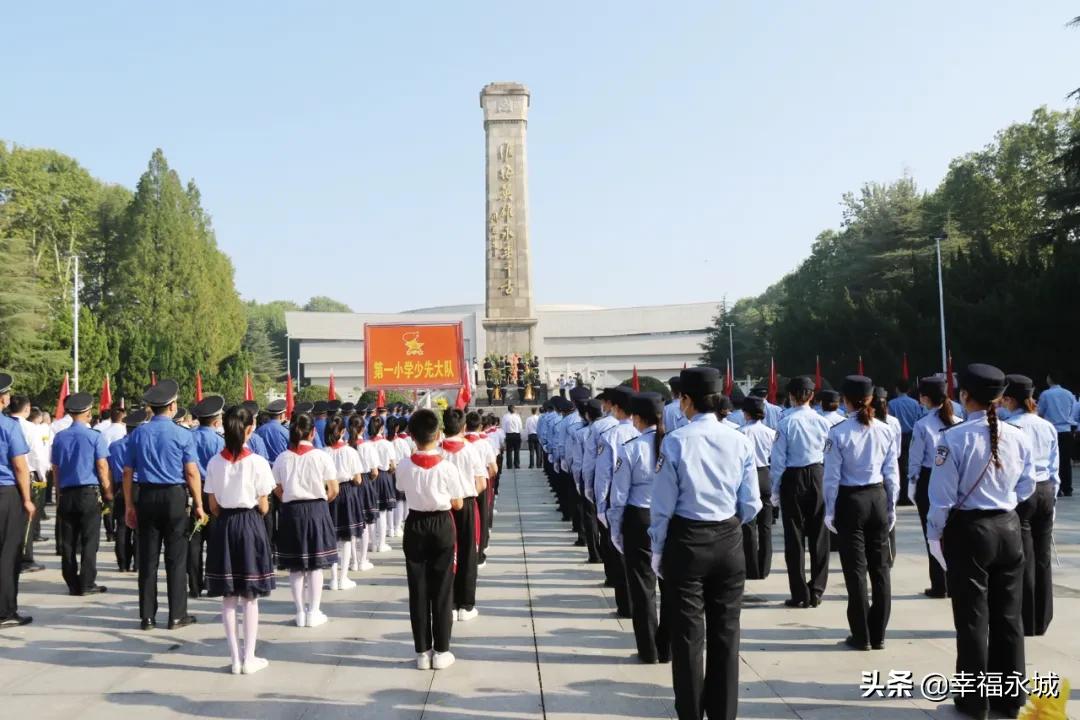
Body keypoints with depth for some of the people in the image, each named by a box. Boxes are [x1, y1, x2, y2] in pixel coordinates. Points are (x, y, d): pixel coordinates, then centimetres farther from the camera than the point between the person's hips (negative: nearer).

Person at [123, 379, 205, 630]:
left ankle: (147, 616, 13)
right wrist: (198, 505, -1)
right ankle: (177, 616, 8)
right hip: (175, 497, -3)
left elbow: (128, 472, 5)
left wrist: (129, 505, 11)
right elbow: (192, 473, -8)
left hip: (146, 497, 3)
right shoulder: (182, 435, -6)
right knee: (176, 559, 4)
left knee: (148, 558, 8)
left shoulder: (138, 434, 4)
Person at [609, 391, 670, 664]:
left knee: (642, 583, 10)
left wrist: (615, 531, 3)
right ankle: (669, 648, 23)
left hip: (639, 520, -3)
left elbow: (619, 495, -8)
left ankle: (649, 650, 17)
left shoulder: (630, 449, -11)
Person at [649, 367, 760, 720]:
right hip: (730, 541, 4)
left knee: (688, 634, 8)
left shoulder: (675, 441, -13)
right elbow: (750, 504, 2)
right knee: (726, 631, 14)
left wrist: (657, 552, 2)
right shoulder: (739, 440, -2)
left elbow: (663, 504, -10)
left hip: (687, 540, -3)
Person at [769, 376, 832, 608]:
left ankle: (800, 595, 7)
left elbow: (778, 460, -8)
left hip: (793, 479, -3)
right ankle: (816, 592, 16)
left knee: (794, 537, 5)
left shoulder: (785, 423, -10)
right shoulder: (822, 422, -2)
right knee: (818, 536, 11)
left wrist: (775, 490, 0)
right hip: (817, 476, 3)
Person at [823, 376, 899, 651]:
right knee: (880, 566, 11)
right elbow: (892, 473, 3)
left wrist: (830, 510, 1)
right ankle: (878, 635, 17)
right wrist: (891, 506, 13)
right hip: (878, 497, 3)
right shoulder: (886, 431, -1)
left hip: (850, 500, -3)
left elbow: (832, 476, -9)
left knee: (856, 568, 4)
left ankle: (862, 636, 10)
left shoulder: (838, 433, -12)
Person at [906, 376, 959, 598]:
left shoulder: (922, 425, -13)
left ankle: (939, 586, 10)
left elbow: (915, 459, -8)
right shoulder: (958, 423, -3)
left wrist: (911, 487, 2)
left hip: (929, 481, -4)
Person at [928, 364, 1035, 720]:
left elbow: (943, 494, -14)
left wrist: (935, 534, -1)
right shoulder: (1017, 436, -3)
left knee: (972, 616, 6)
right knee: (1009, 614, 14)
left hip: (969, 531, -4)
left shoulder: (955, 438, -17)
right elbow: (1026, 486, 9)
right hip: (1009, 529, 5)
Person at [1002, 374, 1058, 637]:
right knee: (1042, 559, 12)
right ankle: (1041, 621, 21)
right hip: (1046, 491, 6)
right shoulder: (1048, 427, 6)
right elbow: (1054, 468, 11)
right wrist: (1052, 497, 18)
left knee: (1023, 559, 1)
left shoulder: (1006, 428, -13)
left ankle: (1026, 623, 8)